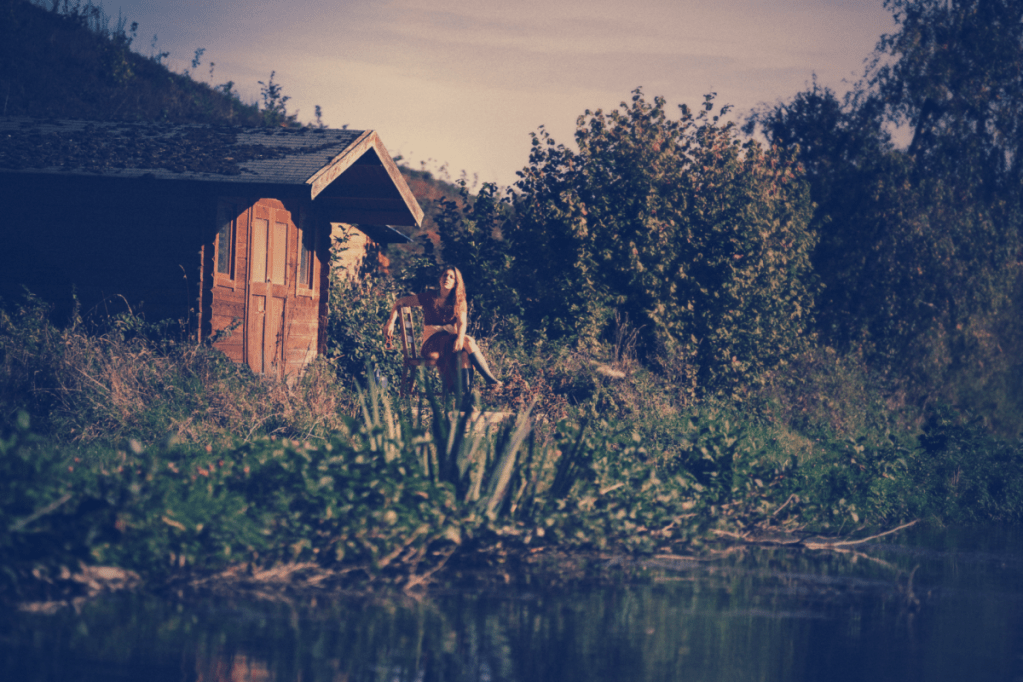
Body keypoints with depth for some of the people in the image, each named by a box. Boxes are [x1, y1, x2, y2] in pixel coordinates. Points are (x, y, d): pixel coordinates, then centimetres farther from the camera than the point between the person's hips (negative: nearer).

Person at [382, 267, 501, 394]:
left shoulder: (459, 301, 7)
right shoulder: (429, 297, -1)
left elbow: (462, 323, -9)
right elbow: (399, 303, 4)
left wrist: (460, 338, -31)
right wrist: (390, 322, -10)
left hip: (451, 338, 3)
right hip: (432, 341, -3)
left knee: (467, 342, -33)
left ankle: (467, 389, -42)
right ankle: (488, 377, -35)